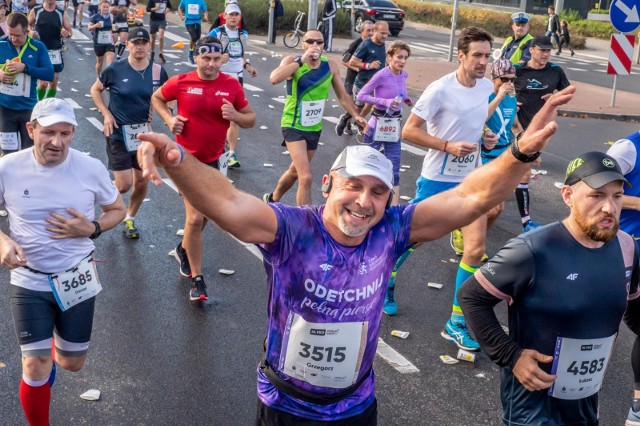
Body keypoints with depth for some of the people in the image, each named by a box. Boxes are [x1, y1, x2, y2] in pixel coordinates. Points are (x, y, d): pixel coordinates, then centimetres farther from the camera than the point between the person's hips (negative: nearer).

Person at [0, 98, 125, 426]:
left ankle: (55, 346, 52)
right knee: (35, 369, -4)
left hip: (76, 280, 1)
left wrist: (92, 229, -17)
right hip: (28, 282, -1)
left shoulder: (91, 168, -12)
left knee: (72, 364, 15)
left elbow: (117, 210, 3)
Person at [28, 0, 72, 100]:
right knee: (43, 82, -9)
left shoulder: (62, 14, 2)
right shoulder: (35, 11, -2)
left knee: (54, 82, 7)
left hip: (56, 52, 3)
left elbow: (70, 31, 6)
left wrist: (67, 34, -17)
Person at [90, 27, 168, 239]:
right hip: (118, 133, -3)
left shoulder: (158, 71, -4)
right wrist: (106, 114, -7)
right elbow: (95, 90, 4)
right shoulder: (115, 69, -10)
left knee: (142, 182, 8)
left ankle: (129, 219, 32)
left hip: (144, 133, 3)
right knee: (124, 184, -8)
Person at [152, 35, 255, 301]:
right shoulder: (180, 83, -9)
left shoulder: (232, 85, -5)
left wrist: (235, 115, -18)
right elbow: (157, 98, 11)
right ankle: (197, 279, 1)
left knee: (204, 215, 19)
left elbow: (251, 119, 3)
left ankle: (184, 249, 49)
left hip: (214, 159, 4)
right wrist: (169, 119, -7)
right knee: (195, 218, -12)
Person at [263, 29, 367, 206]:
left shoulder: (330, 65, -3)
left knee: (296, 171, 23)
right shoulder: (293, 61, -14)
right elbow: (274, 79, -34)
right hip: (294, 126, -6)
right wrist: (302, 60, -32)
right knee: (306, 177, -19)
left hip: (315, 128, 6)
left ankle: (272, 199, 49)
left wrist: (356, 115, -6)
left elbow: (342, 95, 7)